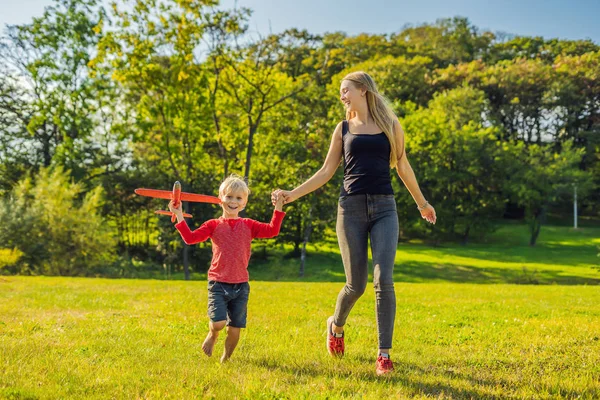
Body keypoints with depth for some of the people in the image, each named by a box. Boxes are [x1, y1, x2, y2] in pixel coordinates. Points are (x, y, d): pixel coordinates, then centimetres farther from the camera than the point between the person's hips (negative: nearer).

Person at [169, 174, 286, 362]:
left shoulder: (248, 225, 7)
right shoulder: (214, 225, 3)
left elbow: (272, 230, -4)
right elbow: (190, 238, -5)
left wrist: (278, 209, -9)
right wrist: (179, 216, -10)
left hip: (241, 286, 2)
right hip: (218, 284, -2)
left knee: (235, 329, 5)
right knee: (219, 322, -17)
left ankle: (225, 359, 29)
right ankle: (212, 335, 20)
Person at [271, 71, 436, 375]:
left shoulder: (390, 125, 9)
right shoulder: (343, 128, 12)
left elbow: (402, 167, 17)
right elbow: (327, 171, 12)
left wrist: (421, 202, 24)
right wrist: (293, 194, 4)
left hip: (384, 207, 0)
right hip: (351, 207, 0)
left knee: (383, 280, -13)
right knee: (356, 284, 1)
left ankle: (384, 355, -7)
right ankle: (336, 325, 33)